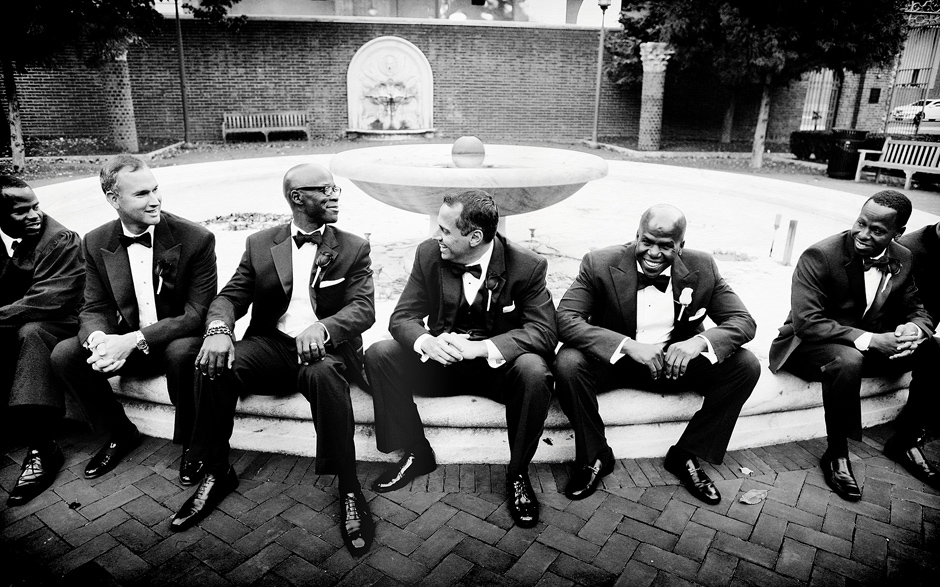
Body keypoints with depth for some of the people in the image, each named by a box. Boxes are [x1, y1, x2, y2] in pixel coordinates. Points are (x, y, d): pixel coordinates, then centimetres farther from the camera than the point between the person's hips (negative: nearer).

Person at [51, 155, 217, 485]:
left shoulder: (196, 239, -15)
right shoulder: (96, 243, -1)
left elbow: (198, 313, -19)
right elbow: (94, 308, 1)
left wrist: (134, 340, -30)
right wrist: (98, 339, -25)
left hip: (178, 342, -4)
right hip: (124, 344, 5)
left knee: (183, 352, -36)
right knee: (63, 355, -16)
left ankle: (192, 444, -9)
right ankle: (122, 433, 7)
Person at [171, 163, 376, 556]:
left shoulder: (354, 248, 6)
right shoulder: (260, 244, 11)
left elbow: (363, 308, -6)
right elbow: (231, 295, 4)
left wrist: (321, 327, -29)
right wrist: (219, 329, -22)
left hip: (325, 349, -2)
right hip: (270, 346, 3)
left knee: (324, 374, -37)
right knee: (213, 366, -26)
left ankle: (348, 489, -24)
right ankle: (217, 472, -5)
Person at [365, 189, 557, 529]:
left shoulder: (527, 267, -15)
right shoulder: (429, 254, -6)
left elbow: (544, 330, -19)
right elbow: (402, 317, -5)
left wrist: (481, 347, -35)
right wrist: (427, 342, -31)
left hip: (499, 364, -3)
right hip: (441, 359, 3)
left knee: (534, 371, -35)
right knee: (378, 355, -19)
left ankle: (518, 474, -11)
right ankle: (416, 453, -1)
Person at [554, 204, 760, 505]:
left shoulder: (702, 268, -8)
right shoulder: (600, 264, -16)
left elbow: (743, 320, -7)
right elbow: (565, 319, -24)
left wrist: (699, 341, -30)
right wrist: (627, 345, -37)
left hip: (677, 363, 3)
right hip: (614, 361, -2)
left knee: (746, 366, -17)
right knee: (568, 364, -32)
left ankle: (685, 456, 1)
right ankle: (595, 456, -5)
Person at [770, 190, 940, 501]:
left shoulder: (902, 260, 0)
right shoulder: (819, 256, -20)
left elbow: (915, 310, 8)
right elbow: (807, 322, -26)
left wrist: (914, 329, -18)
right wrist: (869, 339, -32)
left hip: (872, 344, 7)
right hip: (810, 345, -6)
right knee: (848, 360, -38)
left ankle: (905, 441, 8)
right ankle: (836, 455, -18)